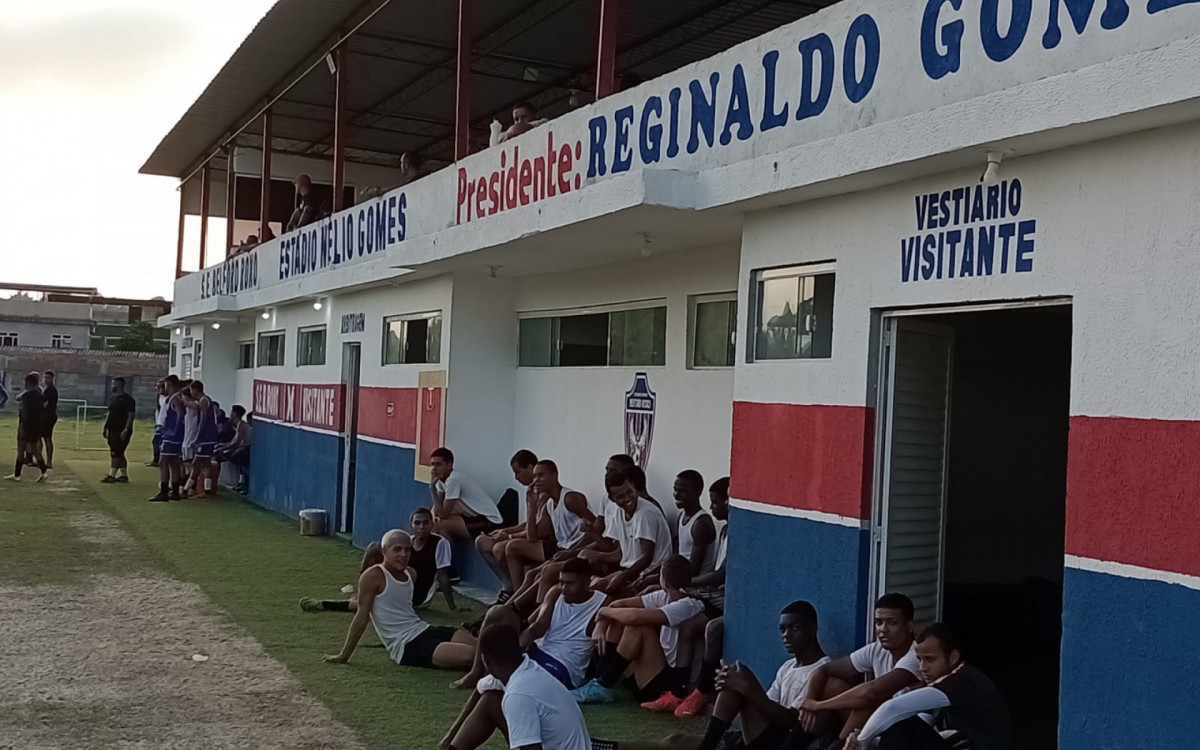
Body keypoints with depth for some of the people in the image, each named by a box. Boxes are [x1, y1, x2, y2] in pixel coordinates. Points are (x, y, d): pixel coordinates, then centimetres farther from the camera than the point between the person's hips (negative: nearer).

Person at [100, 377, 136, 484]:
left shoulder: (127, 399, -11)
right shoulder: (114, 398, 16)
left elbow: (131, 415, -16)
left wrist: (126, 430, -22)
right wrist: (105, 427, 16)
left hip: (121, 431, -9)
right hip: (113, 430, 9)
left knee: (115, 453, -9)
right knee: (119, 454, 11)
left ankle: (112, 475, -7)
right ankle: (124, 475, 17)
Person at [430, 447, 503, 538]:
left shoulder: (453, 480, -23)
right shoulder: (441, 479, 4)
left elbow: (443, 514, -23)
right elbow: (437, 506, 5)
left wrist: (432, 487, -21)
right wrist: (434, 517, -17)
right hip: (473, 516, 10)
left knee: (441, 525, -25)